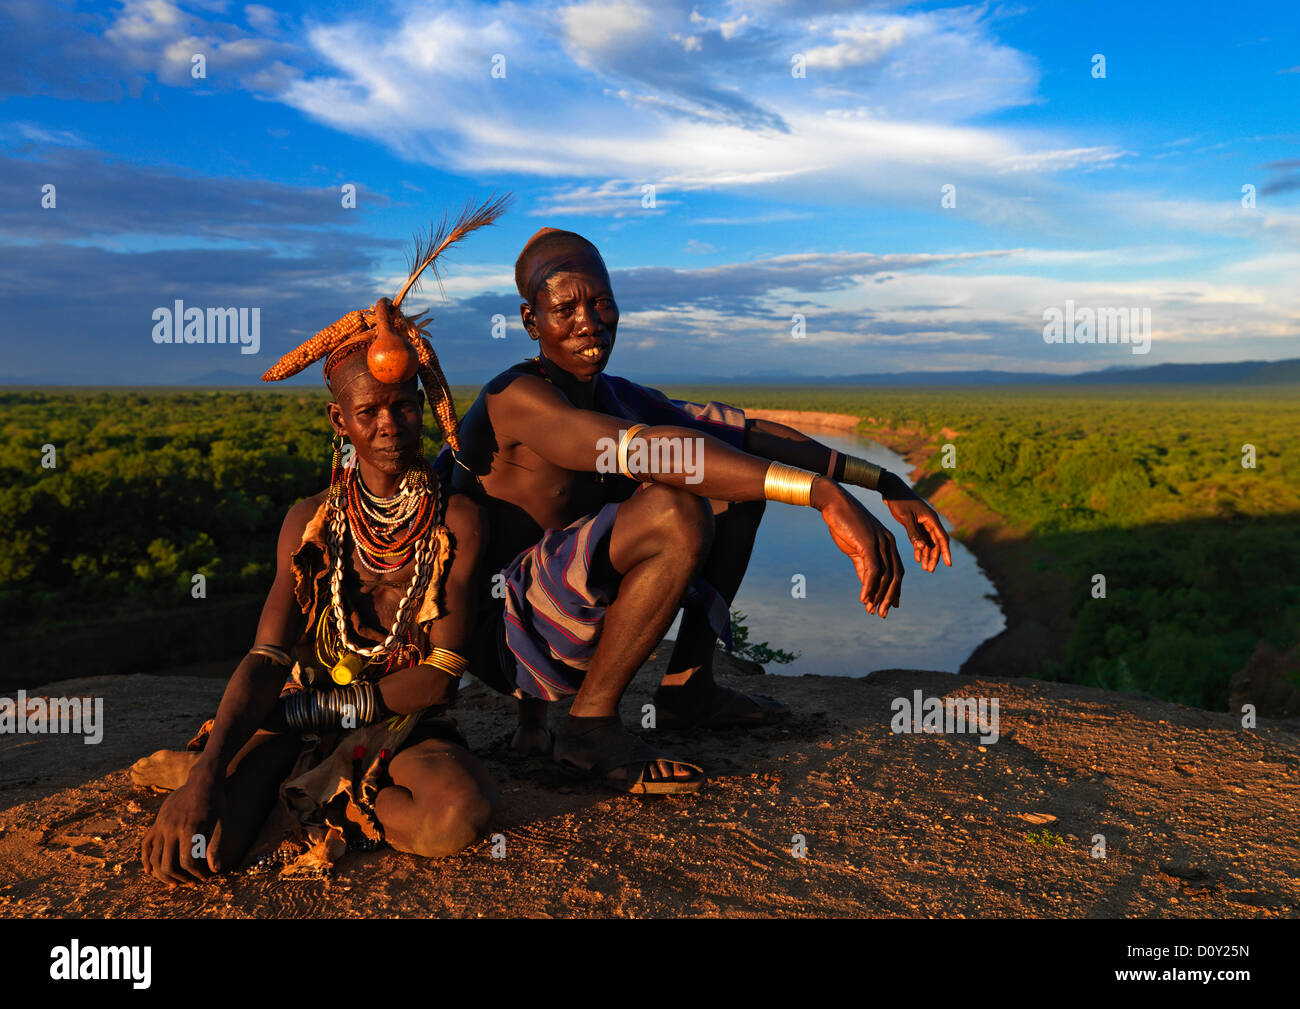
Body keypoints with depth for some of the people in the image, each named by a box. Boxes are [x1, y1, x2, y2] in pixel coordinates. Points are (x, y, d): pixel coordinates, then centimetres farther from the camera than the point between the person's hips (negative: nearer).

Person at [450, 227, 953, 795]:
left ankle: (686, 688, 10)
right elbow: (656, 451, -35)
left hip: (577, 613, 9)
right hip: (506, 638, -9)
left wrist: (886, 483, -6)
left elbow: (742, 430, 2)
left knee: (740, 477, 9)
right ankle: (589, 725, -16)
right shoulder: (517, 398, -21)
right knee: (674, 511, -33)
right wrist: (828, 496, -42)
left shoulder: (614, 396, 7)